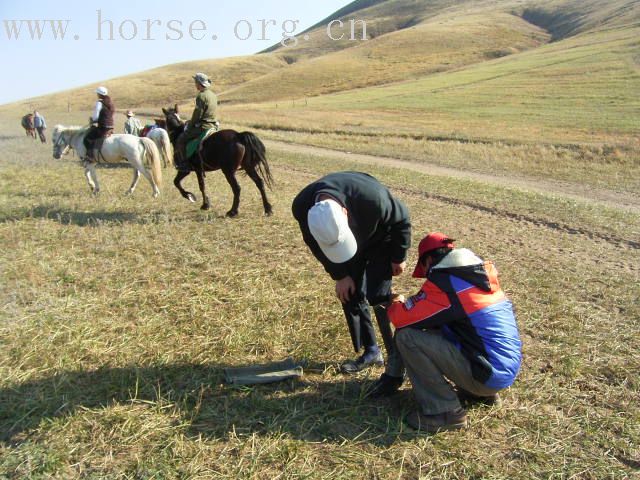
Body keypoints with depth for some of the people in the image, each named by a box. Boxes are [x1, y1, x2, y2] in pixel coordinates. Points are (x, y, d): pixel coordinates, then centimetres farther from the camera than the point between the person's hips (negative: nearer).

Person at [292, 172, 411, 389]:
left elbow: (401, 219, -20)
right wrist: (340, 275, -8)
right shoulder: (302, 207, -33)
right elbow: (315, 245, -11)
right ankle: (371, 351, 21)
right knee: (349, 293, 3)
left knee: (378, 296, -13)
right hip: (354, 235, 4)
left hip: (380, 240, -4)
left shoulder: (372, 197, -44)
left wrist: (399, 257, -9)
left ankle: (396, 365, -3)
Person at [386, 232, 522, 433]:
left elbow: (403, 319, -13)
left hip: (490, 375, -8)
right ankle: (482, 392, 21)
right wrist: (411, 303, 23)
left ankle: (444, 412, -6)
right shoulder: (483, 272, 9)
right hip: (510, 368, 8)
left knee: (407, 336, -12)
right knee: (436, 328, 23)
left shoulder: (443, 280, -15)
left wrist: (396, 305, 9)